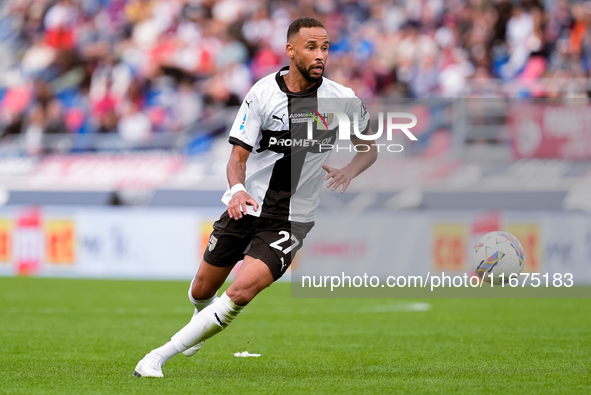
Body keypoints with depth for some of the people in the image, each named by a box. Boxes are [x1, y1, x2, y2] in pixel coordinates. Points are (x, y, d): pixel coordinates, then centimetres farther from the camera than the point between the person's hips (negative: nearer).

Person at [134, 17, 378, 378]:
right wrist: (237, 189, -31)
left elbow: (369, 147, 9)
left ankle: (160, 356, -16)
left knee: (242, 291, -23)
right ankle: (203, 321, 53)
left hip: (290, 221, -2)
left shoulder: (344, 100, -7)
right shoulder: (262, 93, -10)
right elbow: (238, 157, -9)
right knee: (203, 290, 14)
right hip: (245, 208, 2)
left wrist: (349, 172, -13)